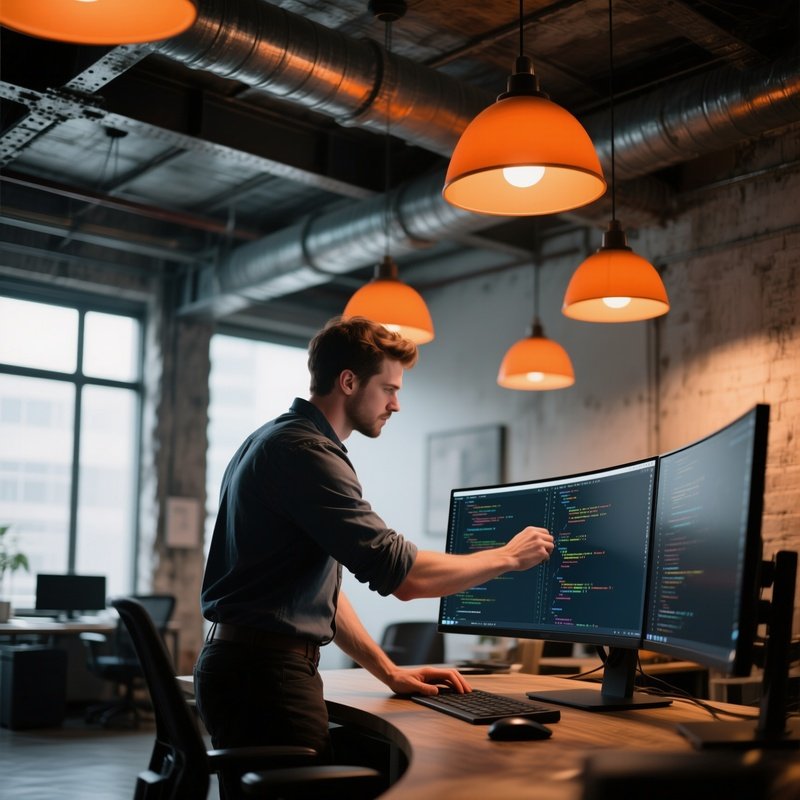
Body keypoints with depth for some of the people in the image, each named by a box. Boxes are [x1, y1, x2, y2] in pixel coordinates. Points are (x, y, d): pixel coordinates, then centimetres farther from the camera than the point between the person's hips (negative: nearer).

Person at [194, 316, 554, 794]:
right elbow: (403, 574, -21)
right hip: (267, 672, -10)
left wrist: (390, 672, 14)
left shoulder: (279, 441, 17)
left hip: (251, 664, 10)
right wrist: (509, 556, -6)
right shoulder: (305, 452, -17)